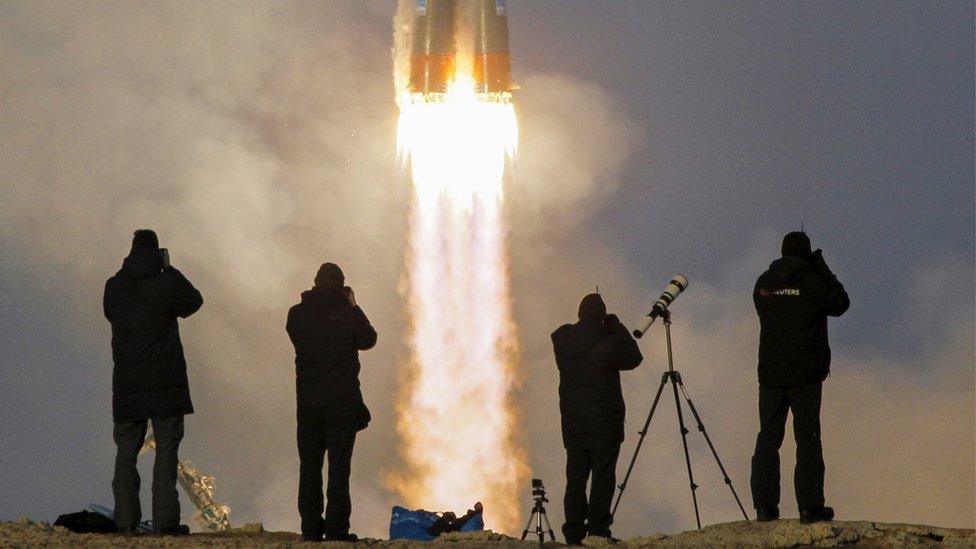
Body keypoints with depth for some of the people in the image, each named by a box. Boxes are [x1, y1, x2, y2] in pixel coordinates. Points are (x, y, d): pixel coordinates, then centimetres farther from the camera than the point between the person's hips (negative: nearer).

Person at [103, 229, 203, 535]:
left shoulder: (114, 288, 1)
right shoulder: (166, 284, -9)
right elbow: (193, 303, 8)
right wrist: (170, 271, 15)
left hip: (126, 384, 3)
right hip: (165, 381, -3)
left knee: (126, 451, 9)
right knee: (166, 450, -1)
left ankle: (126, 520, 3)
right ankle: (165, 519, -7)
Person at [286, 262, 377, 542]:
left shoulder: (297, 314, -2)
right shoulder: (348, 313, -9)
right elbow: (368, 339, 6)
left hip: (307, 401, 2)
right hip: (342, 401, -2)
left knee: (309, 464, 8)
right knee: (339, 464, 0)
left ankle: (311, 528, 5)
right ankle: (336, 528, -4)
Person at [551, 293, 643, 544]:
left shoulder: (562, 341, -1)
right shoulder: (608, 342, -15)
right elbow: (633, 359, 1)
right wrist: (617, 328, 5)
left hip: (572, 421, 4)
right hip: (604, 420, -4)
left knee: (575, 477, 8)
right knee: (603, 476, -2)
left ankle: (574, 533, 7)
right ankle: (598, 531, -7)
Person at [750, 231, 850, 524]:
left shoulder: (763, 283, 4)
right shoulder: (812, 283, -10)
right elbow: (840, 304, 3)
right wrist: (823, 269, 7)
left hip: (770, 374, 4)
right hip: (806, 375, -4)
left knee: (768, 437, 7)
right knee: (807, 438, -1)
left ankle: (764, 505, 3)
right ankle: (810, 506, -4)